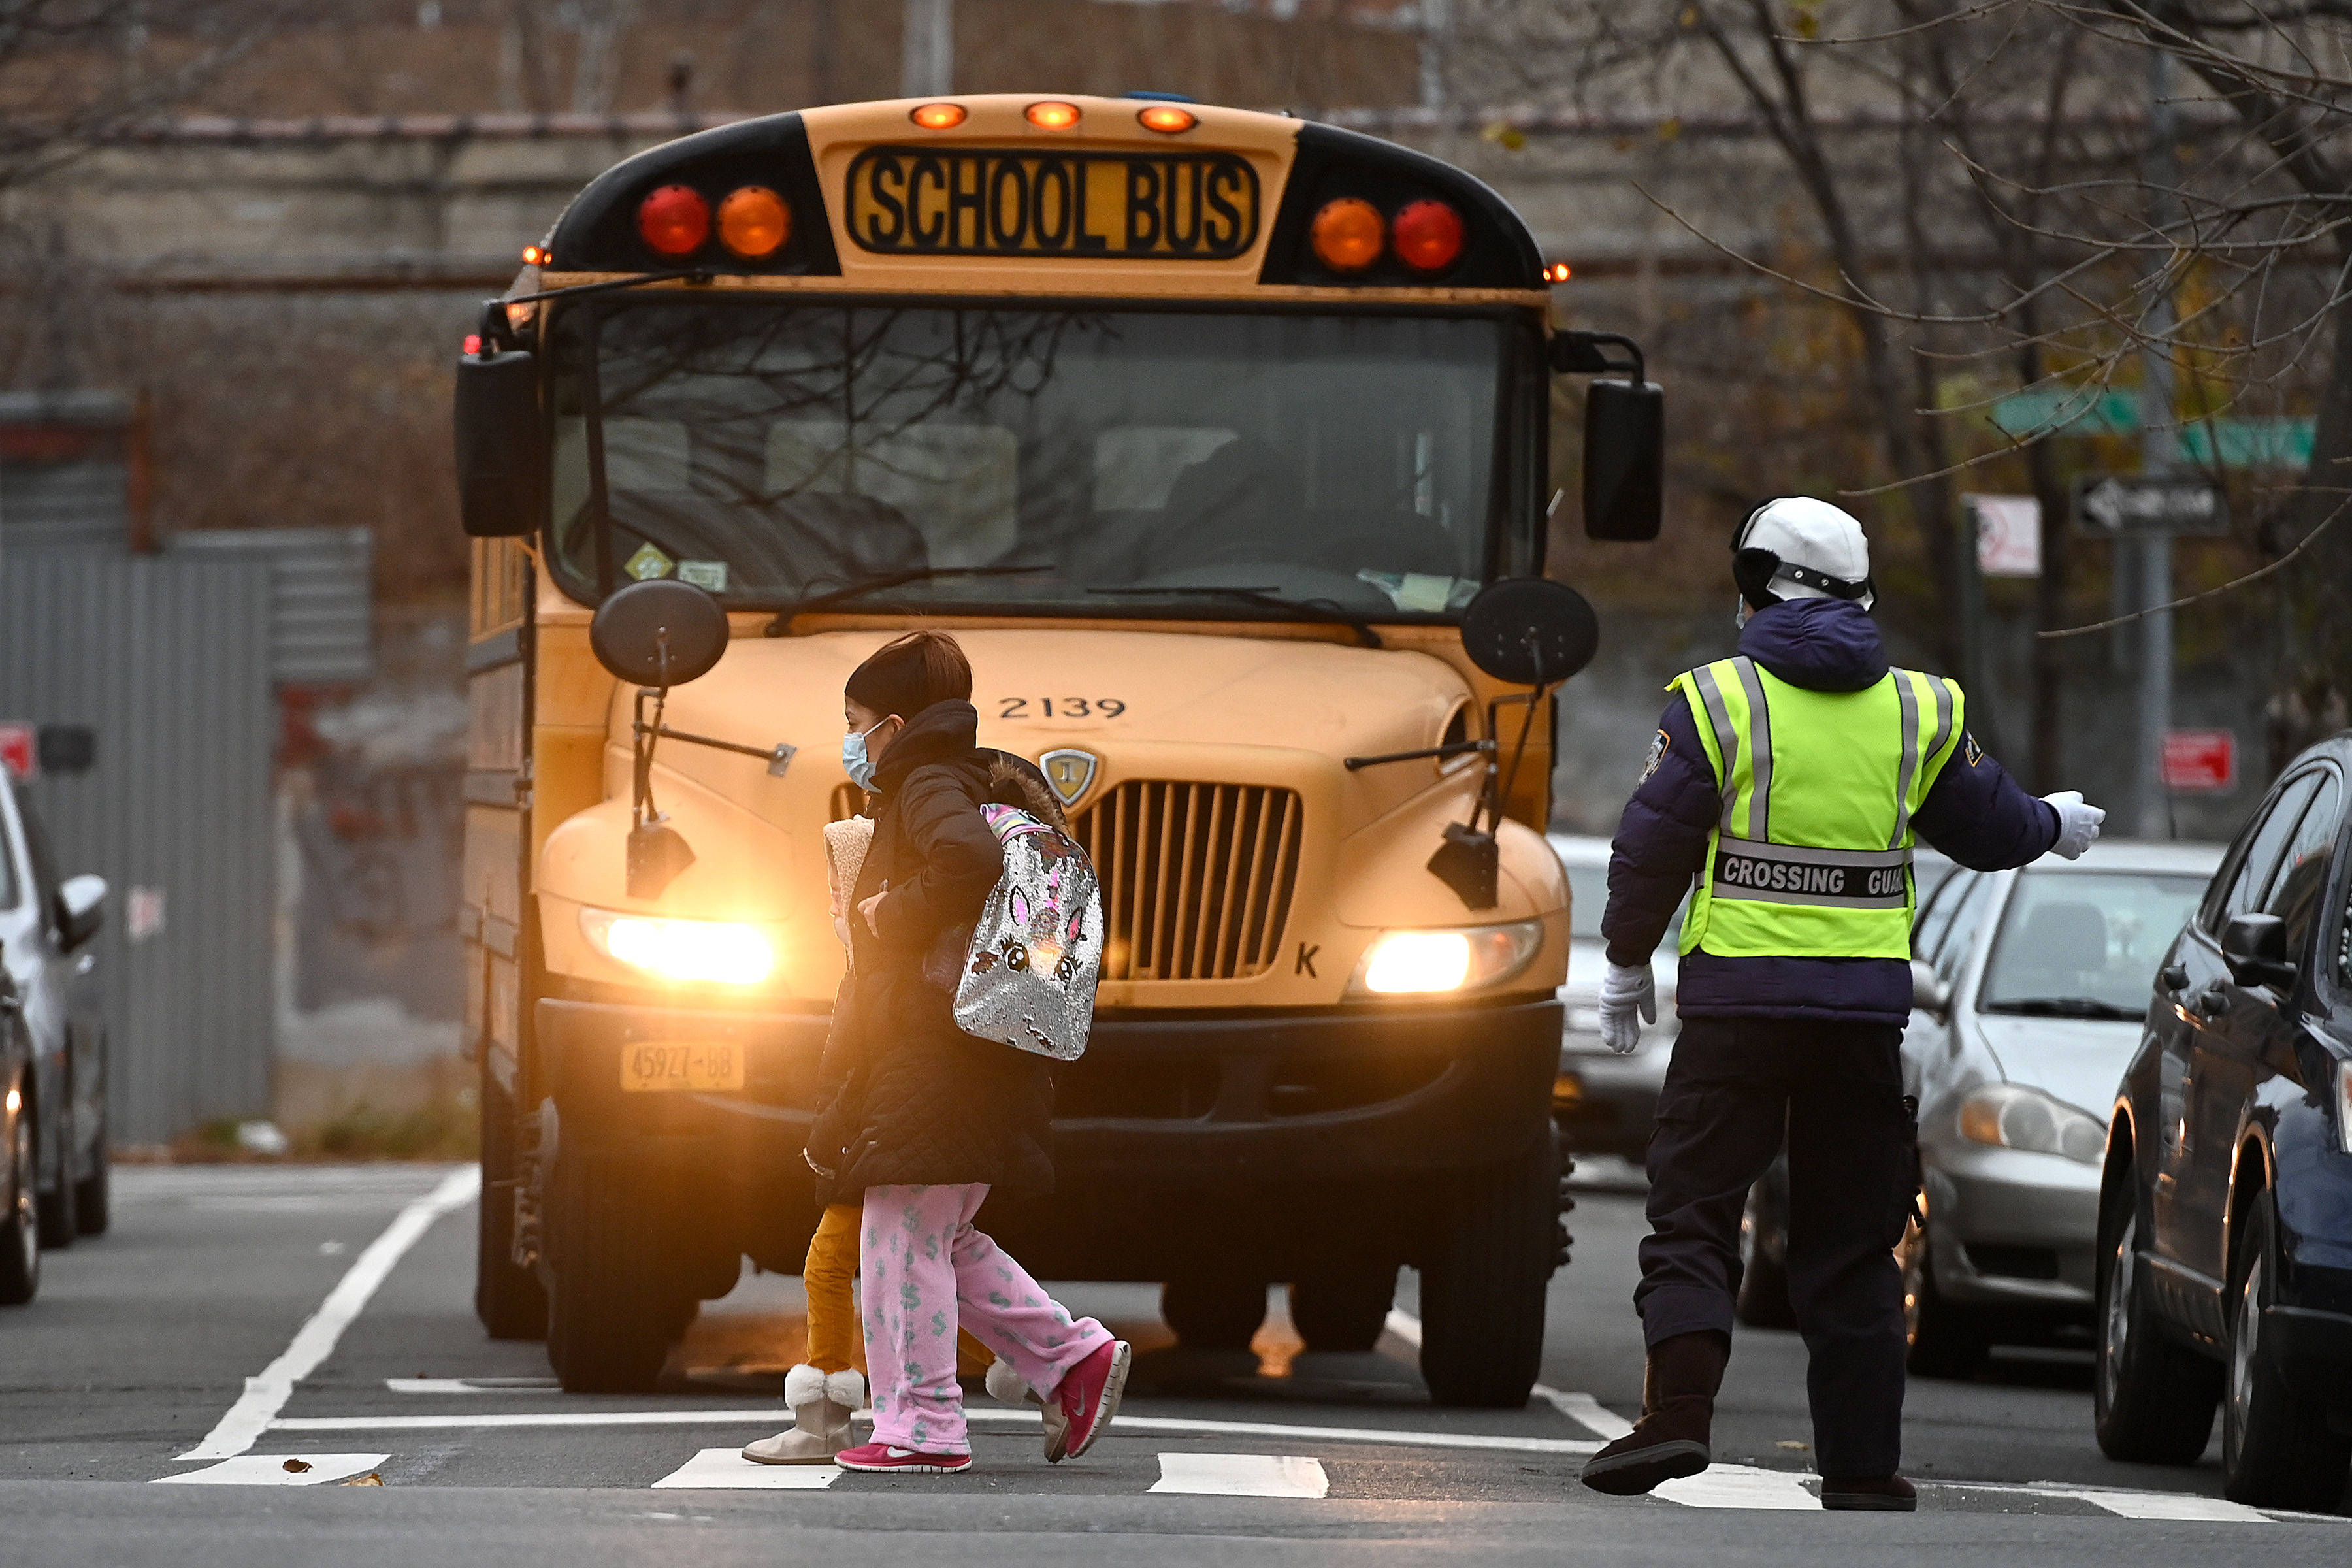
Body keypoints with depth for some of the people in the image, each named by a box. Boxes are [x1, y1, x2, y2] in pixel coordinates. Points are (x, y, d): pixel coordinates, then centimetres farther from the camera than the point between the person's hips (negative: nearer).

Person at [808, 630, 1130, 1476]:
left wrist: (896, 913, -18)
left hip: (940, 1049, -10)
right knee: (939, 1240, 16)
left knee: (902, 1234, -6)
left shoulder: (929, 787, -11)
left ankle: (921, 1426, -4)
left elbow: (974, 860, -32)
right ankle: (1077, 1357, 13)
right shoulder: (976, 783, 19)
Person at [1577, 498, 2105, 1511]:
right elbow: (1990, 829, 17)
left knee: (1692, 1212, 2)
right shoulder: (1920, 713, 6)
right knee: (1850, 1244, 9)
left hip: (1737, 1005, -3)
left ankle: (1678, 1414, -18)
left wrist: (1627, 967, 12)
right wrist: (2058, 826, 40)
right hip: (1864, 1009, 3)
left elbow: (1651, 850, -2)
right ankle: (1861, 1469, 8)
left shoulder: (1718, 701, -4)